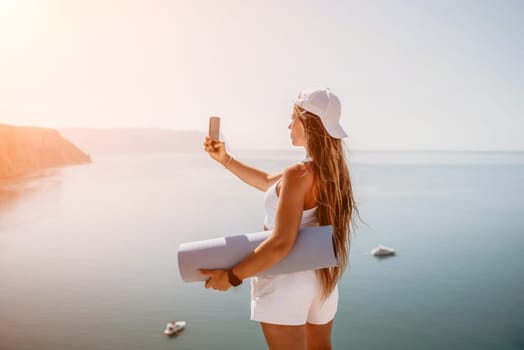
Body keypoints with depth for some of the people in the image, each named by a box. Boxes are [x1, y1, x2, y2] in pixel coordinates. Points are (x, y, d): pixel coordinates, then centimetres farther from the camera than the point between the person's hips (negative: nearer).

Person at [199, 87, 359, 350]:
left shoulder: (298, 175, -23)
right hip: (323, 278, 8)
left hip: (286, 280, -8)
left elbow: (281, 244, -28)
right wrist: (225, 160, 15)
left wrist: (231, 276, -18)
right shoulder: (333, 170, 3)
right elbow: (268, 183, 15)